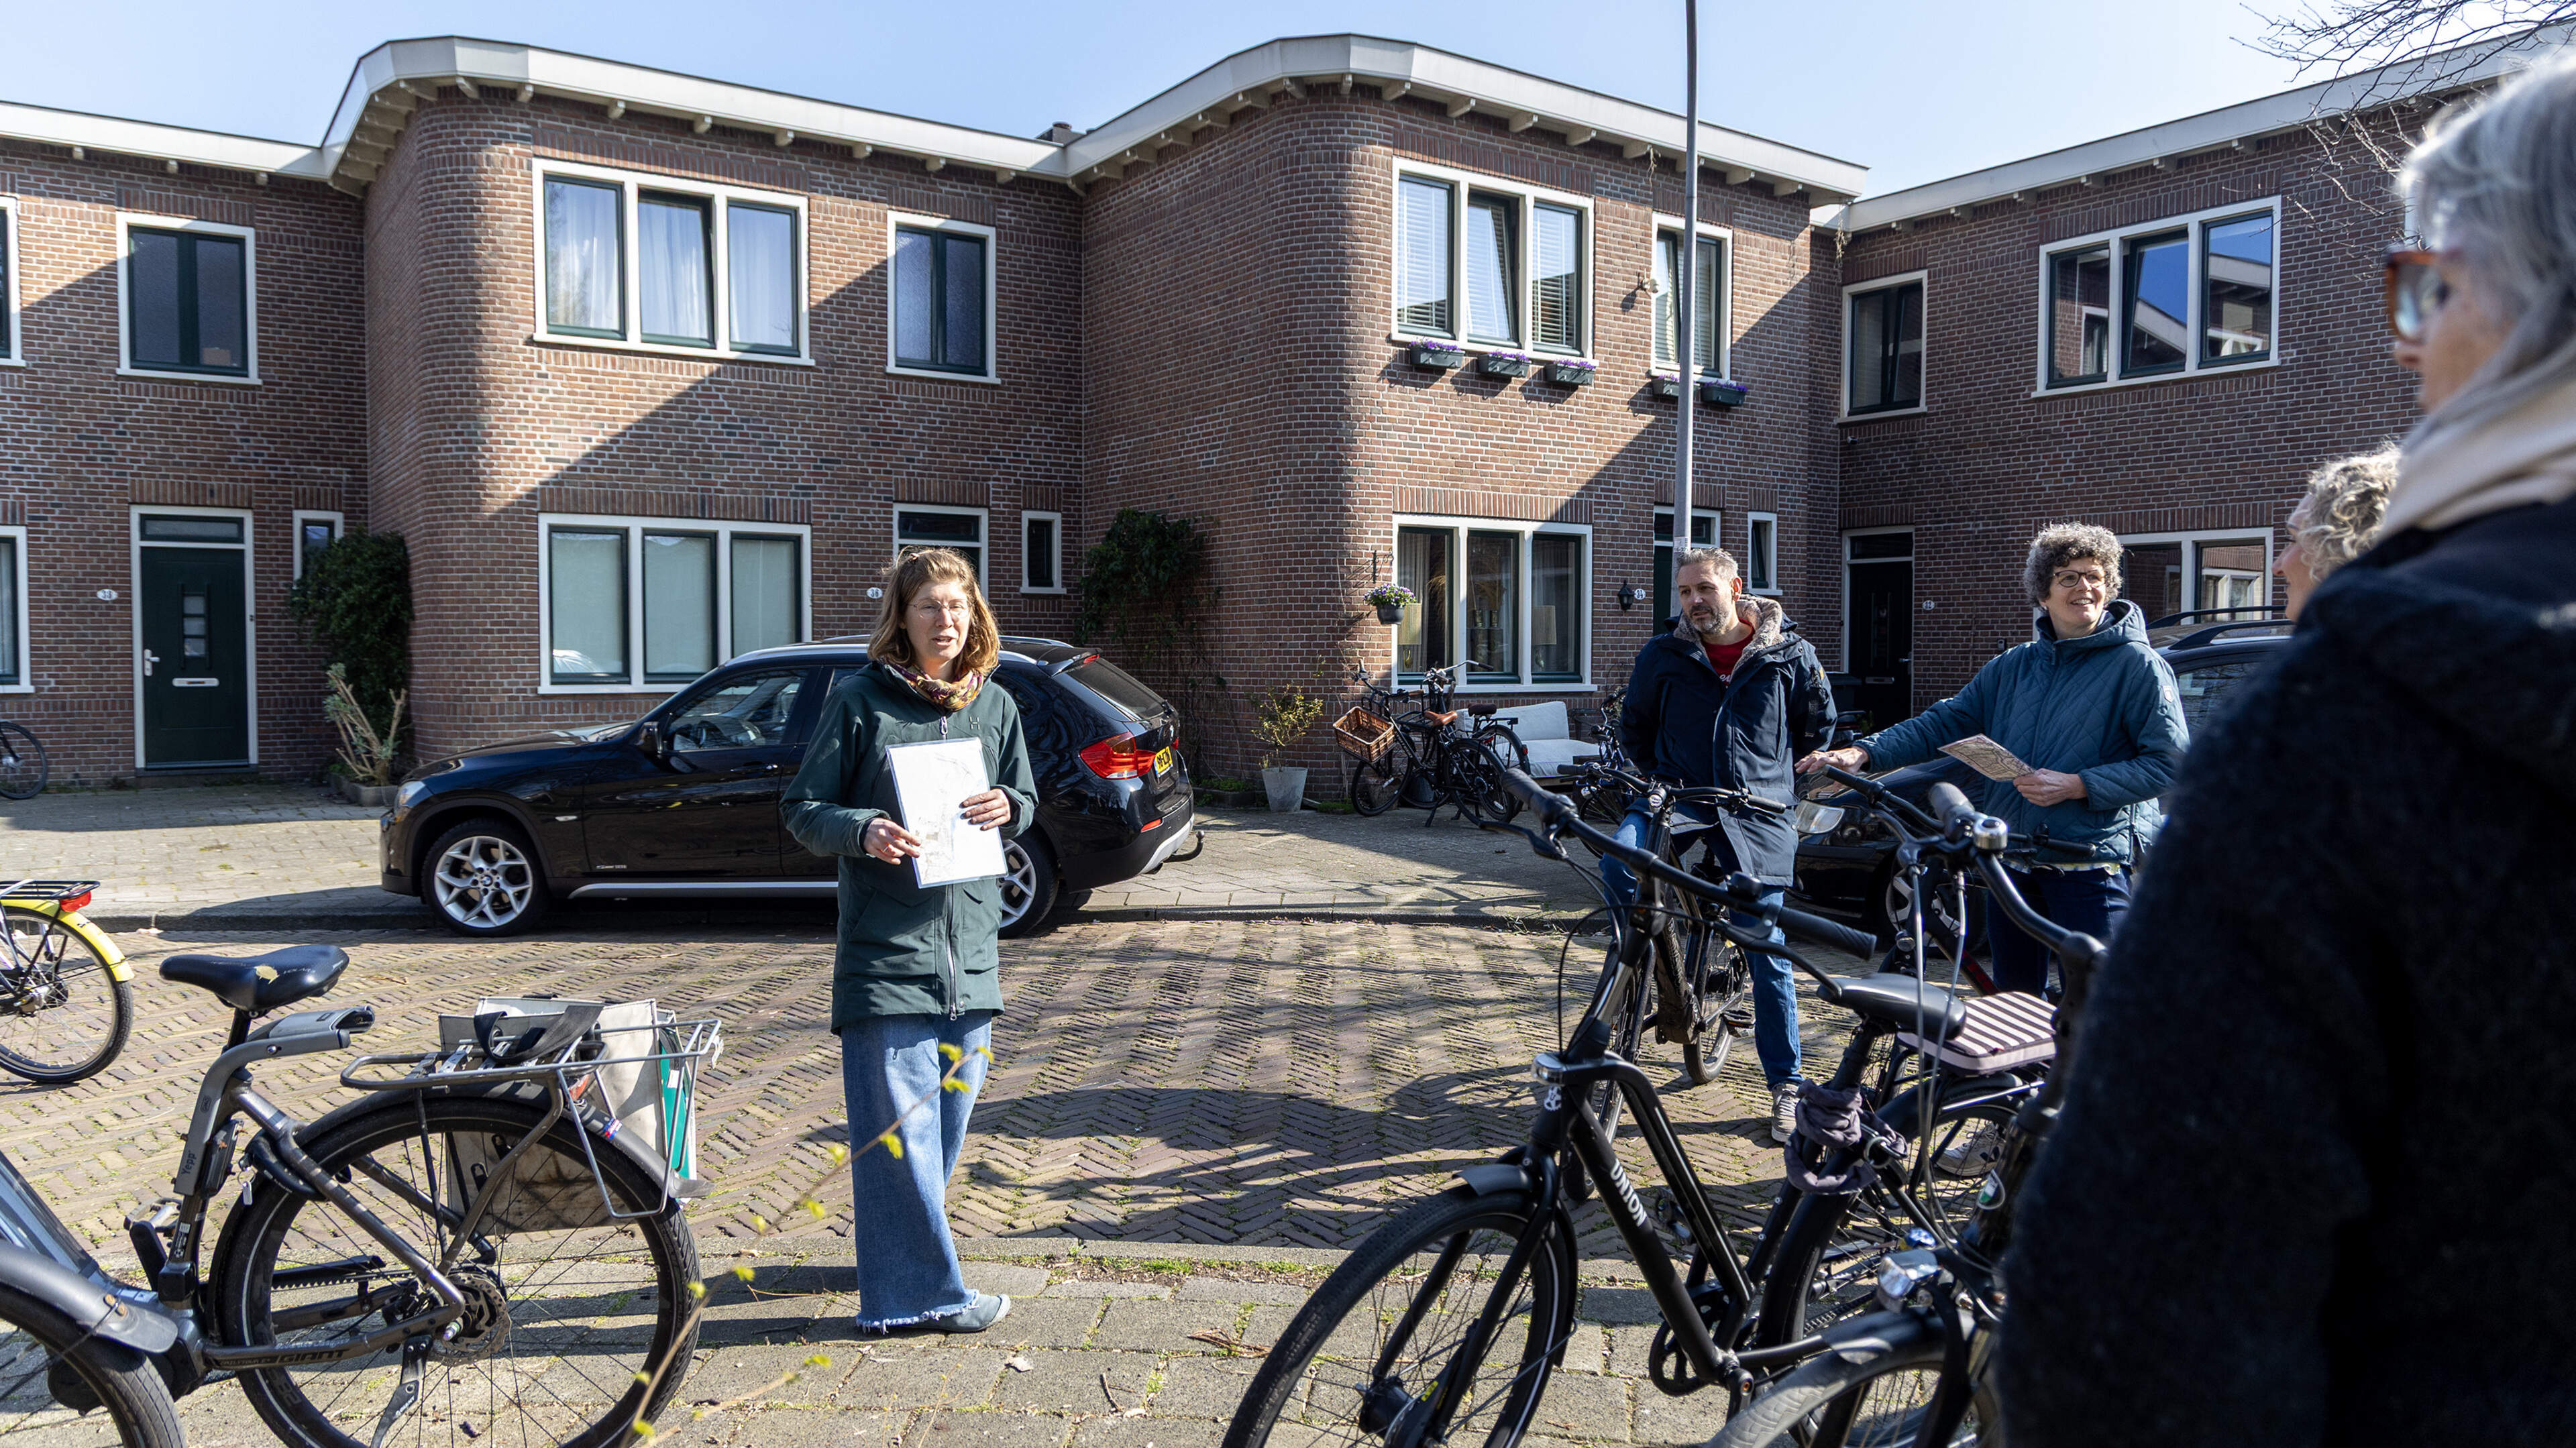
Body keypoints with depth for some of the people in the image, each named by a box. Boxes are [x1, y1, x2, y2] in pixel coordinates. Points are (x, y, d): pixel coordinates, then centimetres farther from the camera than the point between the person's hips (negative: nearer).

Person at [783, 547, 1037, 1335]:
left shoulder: (994, 704, 9)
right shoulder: (861, 700, -4)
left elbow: (1025, 797, 19)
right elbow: (802, 808, -2)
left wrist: (1007, 808, -5)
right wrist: (863, 830, -21)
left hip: (969, 945, 5)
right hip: (884, 947, -5)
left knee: (948, 1110, 14)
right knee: (897, 1121, -4)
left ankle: (904, 1257, 32)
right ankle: (924, 1290, 5)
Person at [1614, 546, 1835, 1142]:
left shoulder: (1789, 656, 1)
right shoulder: (1663, 656, 1)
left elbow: (1819, 726, 16)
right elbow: (1634, 727, 18)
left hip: (1757, 815, 0)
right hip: (1678, 800, 1)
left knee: (1768, 954, 2)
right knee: (1620, 864, -31)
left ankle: (1786, 1084, 16)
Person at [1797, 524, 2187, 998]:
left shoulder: (2138, 665, -4)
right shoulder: (2012, 666, 13)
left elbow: (2169, 762, -9)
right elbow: (1944, 722, 10)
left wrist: (2076, 786, -18)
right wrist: (1864, 753, -4)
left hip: (2092, 867, -5)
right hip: (2011, 862, 6)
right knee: (2012, 1002, 16)